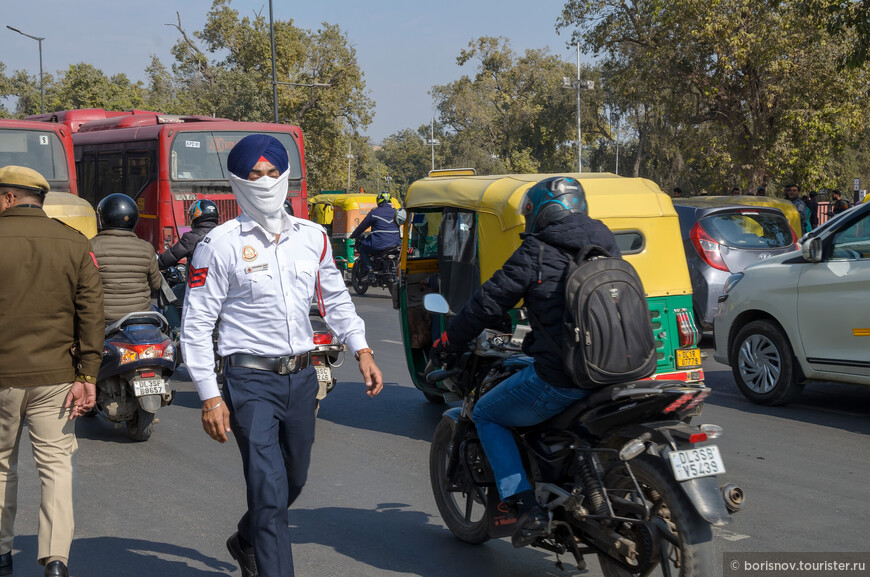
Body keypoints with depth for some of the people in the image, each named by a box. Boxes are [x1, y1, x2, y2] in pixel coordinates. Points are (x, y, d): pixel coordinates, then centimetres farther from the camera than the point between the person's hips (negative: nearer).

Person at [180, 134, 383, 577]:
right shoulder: (221, 244, -7)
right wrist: (209, 396, -12)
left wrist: (361, 350, 11)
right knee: (269, 491, -10)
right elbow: (196, 324, -7)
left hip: (302, 376, 6)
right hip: (252, 380, -5)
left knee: (294, 480, 19)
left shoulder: (312, 237, 7)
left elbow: (335, 297, 21)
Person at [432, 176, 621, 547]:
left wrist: (447, 343, 12)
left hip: (560, 376, -7)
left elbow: (489, 302, -2)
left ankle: (526, 506, 1)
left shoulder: (536, 253, -5)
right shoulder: (606, 245, 14)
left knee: (486, 415, 15)